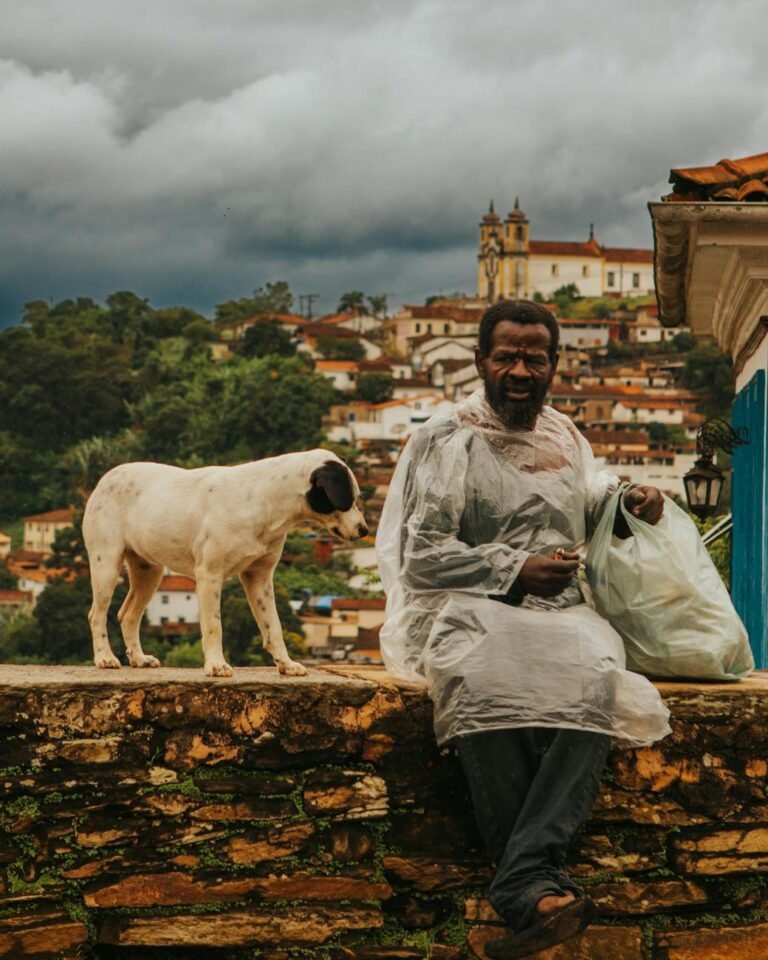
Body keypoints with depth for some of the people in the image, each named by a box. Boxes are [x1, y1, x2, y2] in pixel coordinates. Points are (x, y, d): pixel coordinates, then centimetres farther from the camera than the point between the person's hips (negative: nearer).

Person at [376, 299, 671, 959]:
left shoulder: (566, 439, 23)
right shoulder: (446, 440, 5)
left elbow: (593, 508, 38)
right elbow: (421, 556, -2)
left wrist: (632, 503, 15)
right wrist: (516, 572, -10)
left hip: (562, 614, 4)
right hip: (470, 614, -4)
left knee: (596, 683, -34)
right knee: (484, 684, -41)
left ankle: (523, 885, -44)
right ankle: (542, 889, -40)